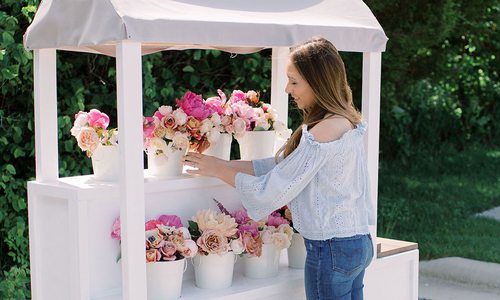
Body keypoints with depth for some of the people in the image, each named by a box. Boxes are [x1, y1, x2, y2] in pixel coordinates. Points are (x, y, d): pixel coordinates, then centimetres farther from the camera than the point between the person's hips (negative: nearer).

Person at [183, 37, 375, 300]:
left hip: (331, 249, -9)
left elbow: (271, 191, -18)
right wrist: (221, 164, 4)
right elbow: (279, 164, 8)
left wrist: (218, 170, -7)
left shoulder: (324, 132, -22)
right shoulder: (346, 122, 8)